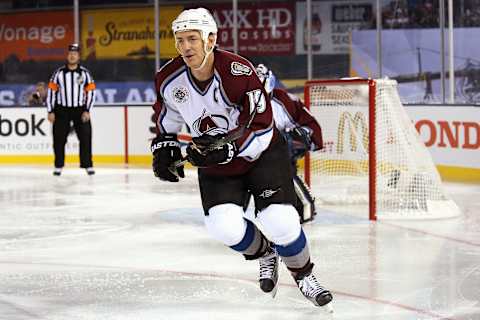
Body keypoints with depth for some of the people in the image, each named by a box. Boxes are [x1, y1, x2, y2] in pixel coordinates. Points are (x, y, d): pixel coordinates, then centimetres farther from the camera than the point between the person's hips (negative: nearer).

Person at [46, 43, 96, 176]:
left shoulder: (85, 73, -1)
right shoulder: (59, 73, -1)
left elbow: (91, 92, -1)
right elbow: (51, 91, 1)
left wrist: (87, 111, -10)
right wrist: (51, 111, -3)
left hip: (80, 109, 0)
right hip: (62, 110, 0)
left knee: (85, 137, -6)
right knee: (59, 139, 1)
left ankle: (88, 165, 2)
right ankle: (58, 166, 11)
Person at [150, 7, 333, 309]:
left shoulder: (239, 71, -27)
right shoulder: (169, 78, -12)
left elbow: (261, 127, -25)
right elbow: (167, 114, 11)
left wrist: (227, 148, -36)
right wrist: (164, 147, -1)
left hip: (262, 152, -4)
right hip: (214, 160, 4)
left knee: (280, 222, -18)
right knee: (225, 227, -18)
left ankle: (304, 276, 12)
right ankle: (265, 253, 17)